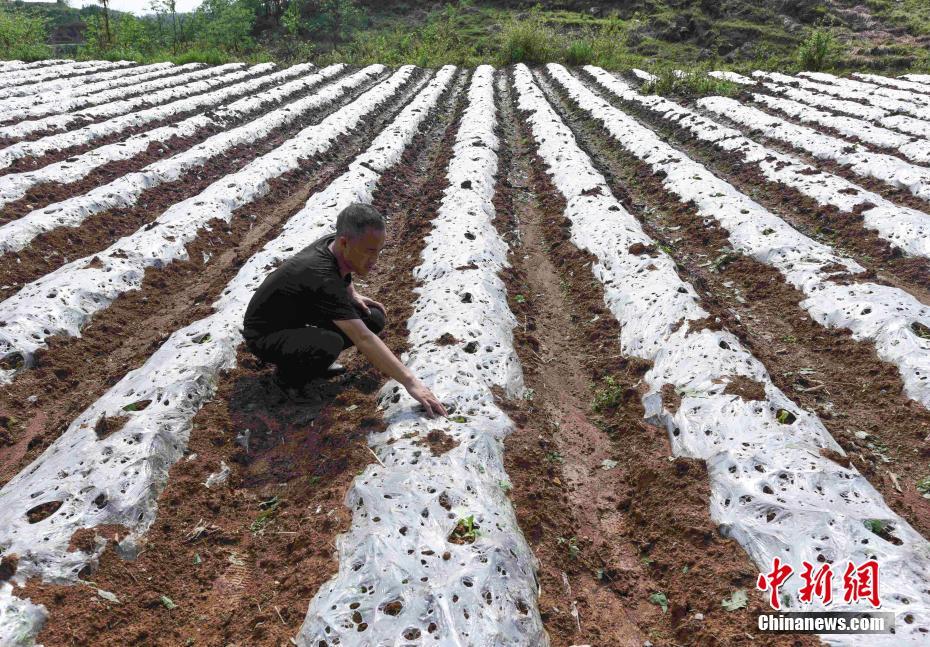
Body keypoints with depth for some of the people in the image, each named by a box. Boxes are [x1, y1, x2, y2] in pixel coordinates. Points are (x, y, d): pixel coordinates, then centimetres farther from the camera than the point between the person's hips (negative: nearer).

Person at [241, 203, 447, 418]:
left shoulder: (334, 244, -12)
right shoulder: (321, 277, -37)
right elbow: (363, 339, -41)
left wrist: (353, 295, 0)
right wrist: (410, 382, -41)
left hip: (300, 314, 8)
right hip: (264, 335, -8)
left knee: (374, 319, -7)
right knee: (330, 345, -39)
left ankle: (314, 354, 11)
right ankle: (288, 374, -6)